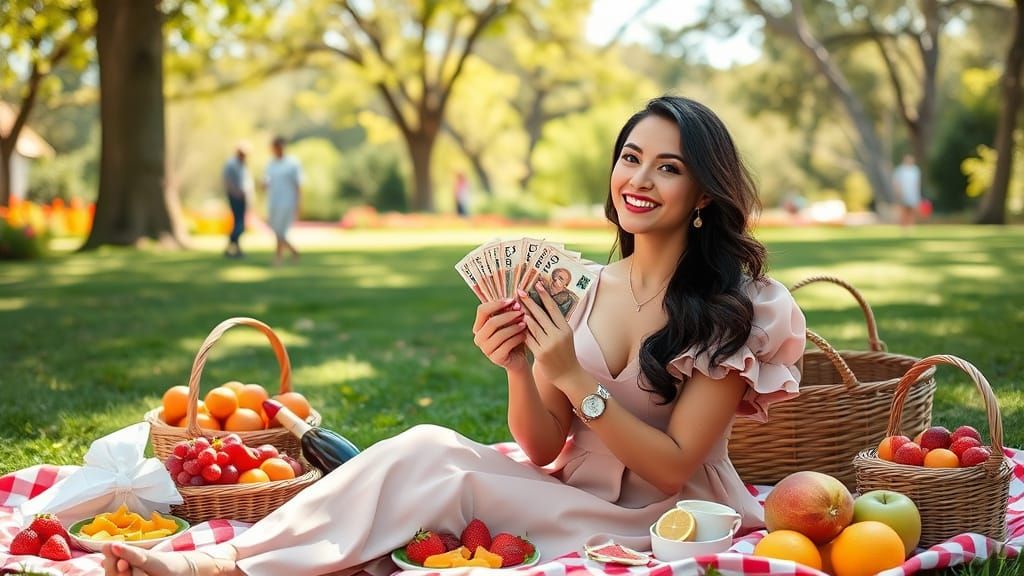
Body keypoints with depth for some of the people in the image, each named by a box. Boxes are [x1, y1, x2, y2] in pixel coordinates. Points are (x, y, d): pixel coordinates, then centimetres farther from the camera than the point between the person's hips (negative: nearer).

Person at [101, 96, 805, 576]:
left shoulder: (735, 309, -11)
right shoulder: (581, 287, 4)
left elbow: (671, 468, -15)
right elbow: (545, 449, 0)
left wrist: (571, 377, -23)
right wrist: (520, 370, -19)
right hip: (571, 494, 5)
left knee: (430, 465, -27)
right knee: (424, 447, -24)